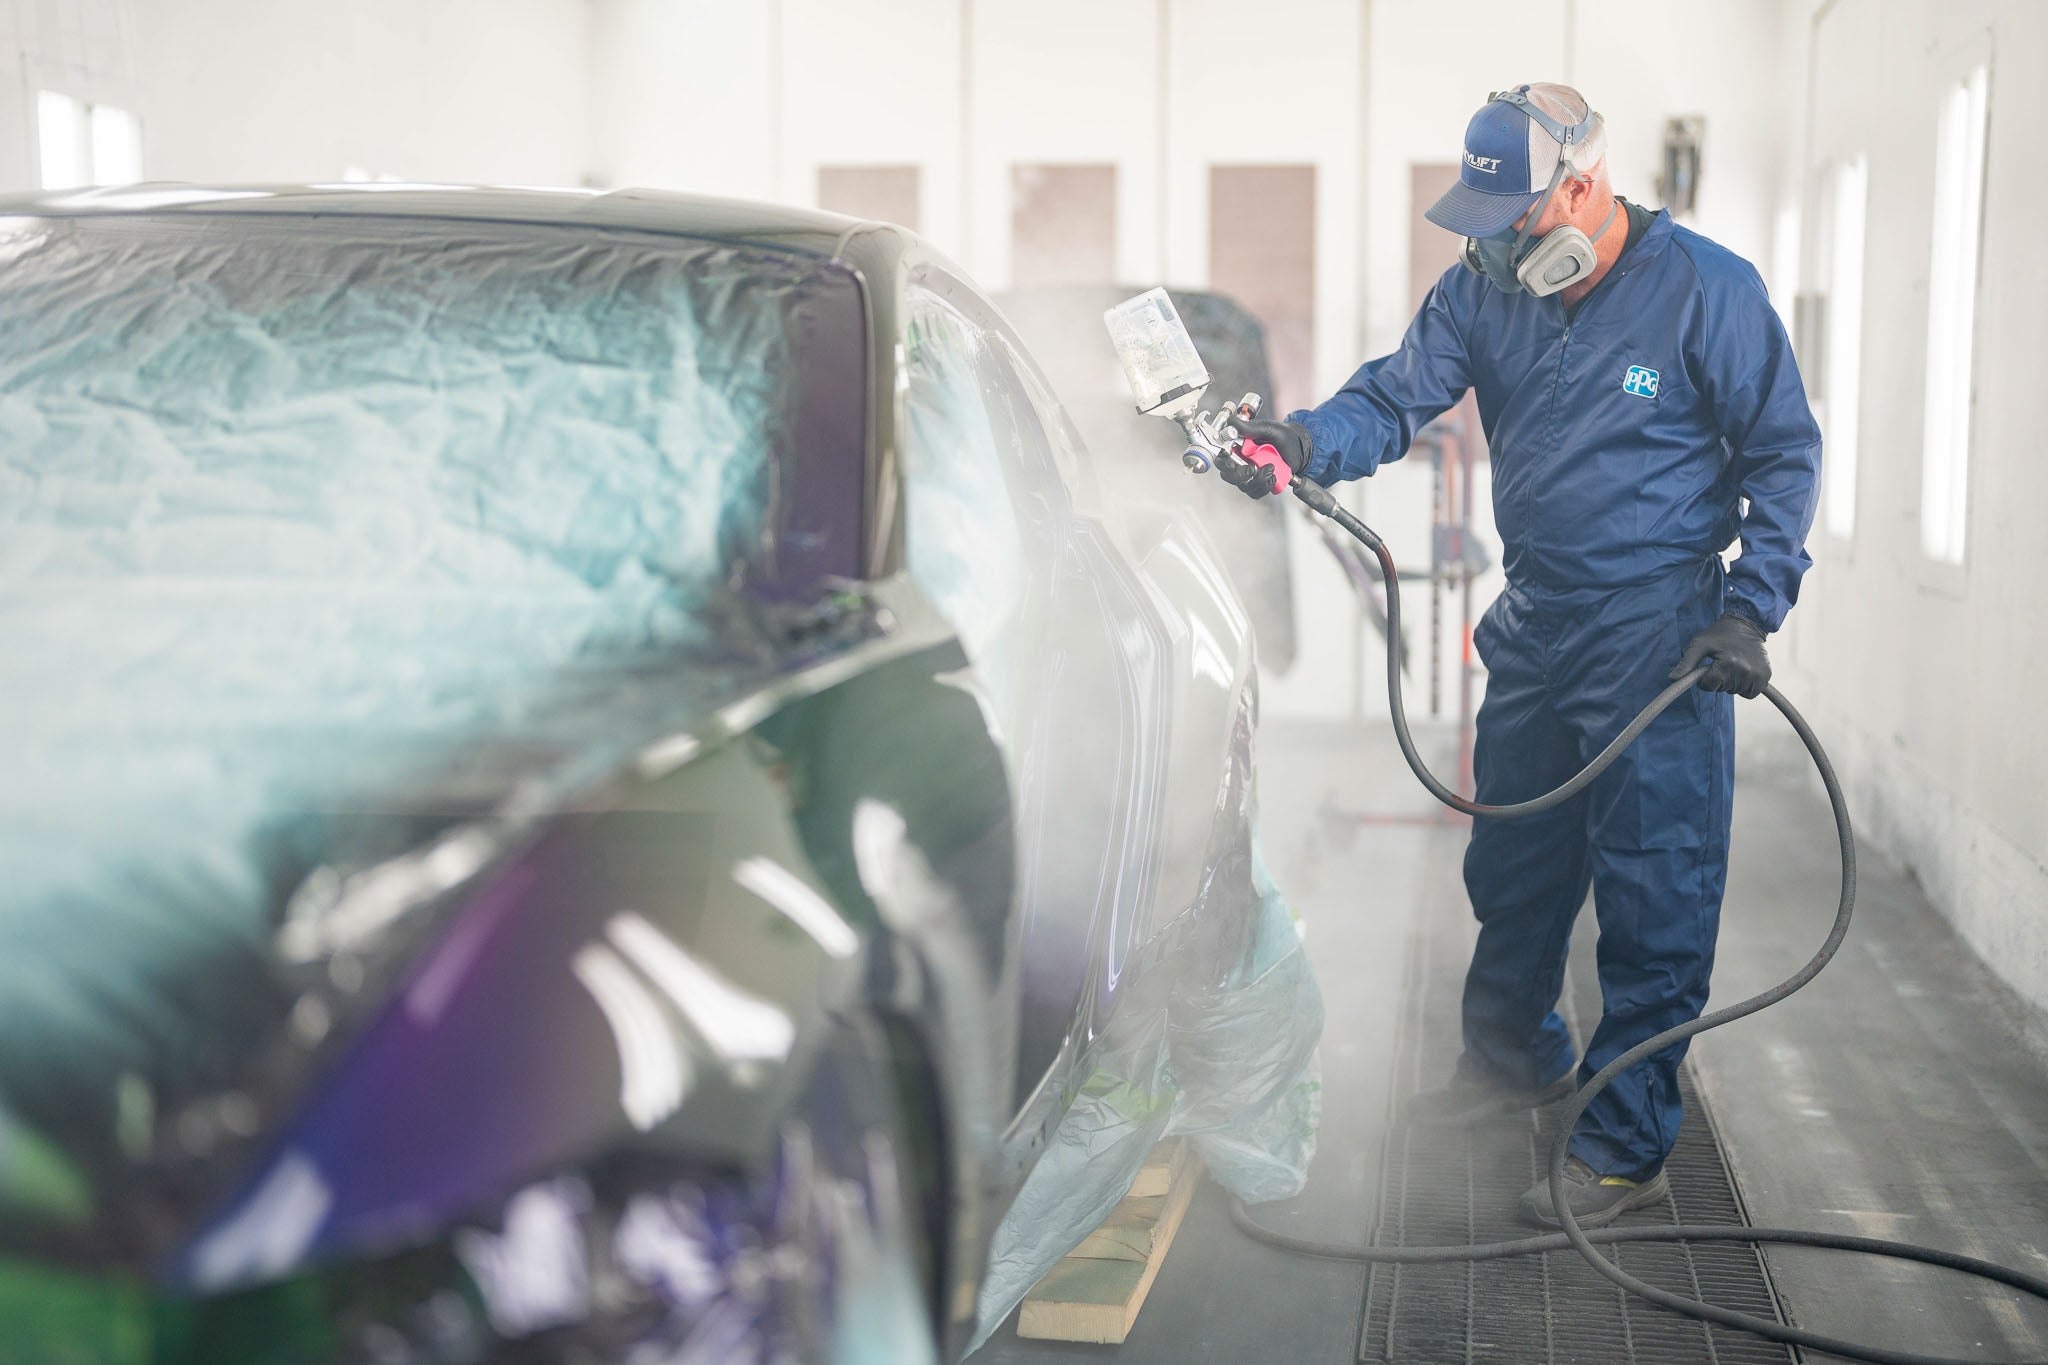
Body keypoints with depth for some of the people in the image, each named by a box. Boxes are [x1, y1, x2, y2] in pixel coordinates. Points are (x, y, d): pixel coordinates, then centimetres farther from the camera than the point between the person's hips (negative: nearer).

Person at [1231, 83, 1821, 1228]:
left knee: (1653, 898, -3)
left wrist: (1749, 609, -13)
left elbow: (1785, 454, -6)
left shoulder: (1706, 289, -12)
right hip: (1534, 626, 6)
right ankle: (1518, 1056, 42)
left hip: (1658, 640, -6)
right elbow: (1401, 394, -3)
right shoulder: (1486, 288, 2)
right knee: (1511, 864, 19)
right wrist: (1309, 440, -25)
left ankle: (1627, 1153, 8)